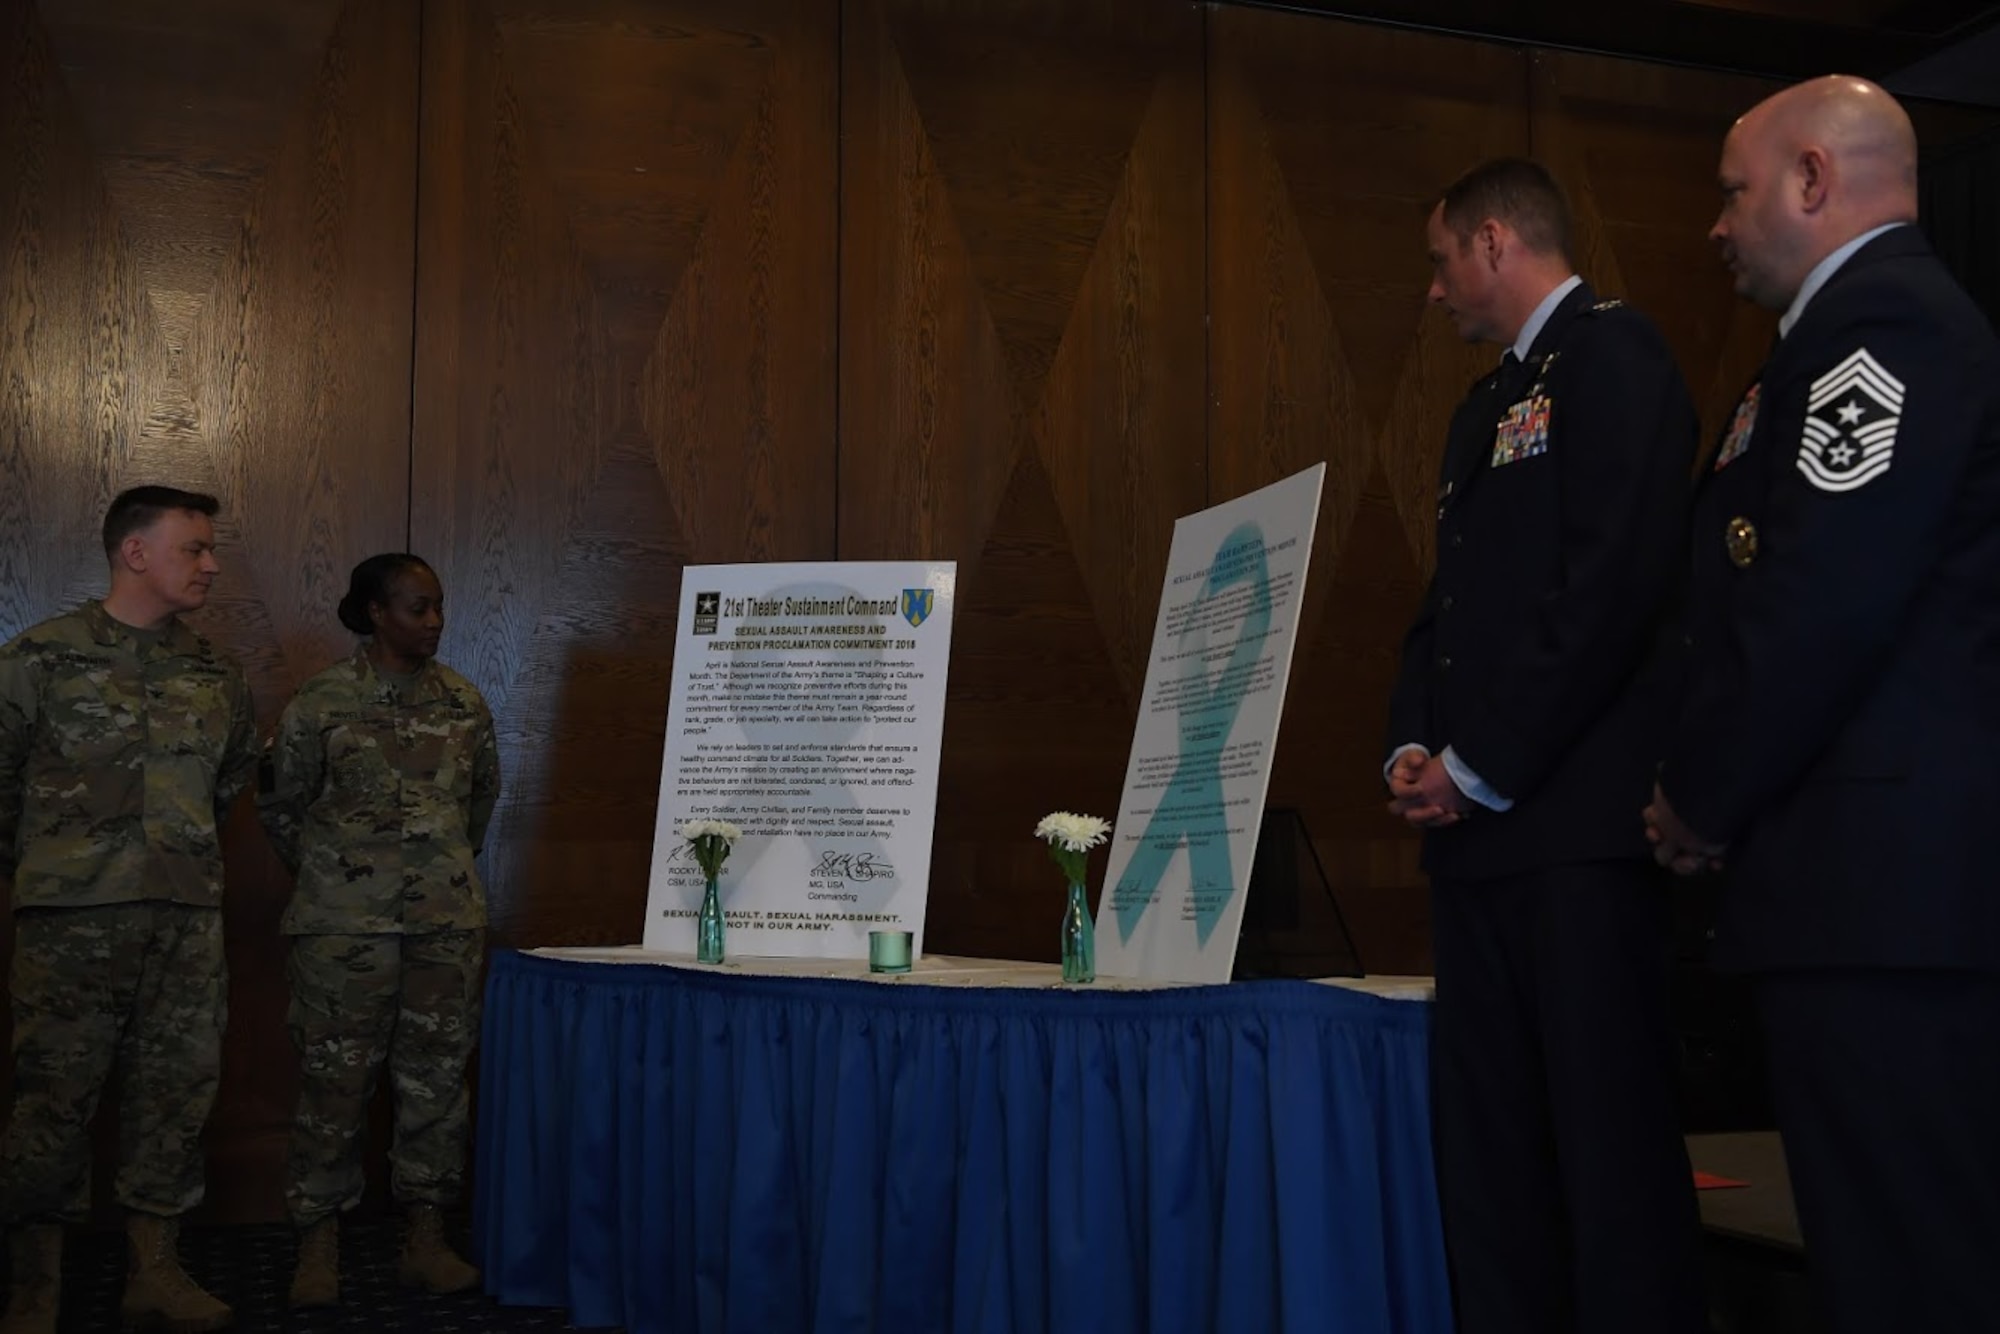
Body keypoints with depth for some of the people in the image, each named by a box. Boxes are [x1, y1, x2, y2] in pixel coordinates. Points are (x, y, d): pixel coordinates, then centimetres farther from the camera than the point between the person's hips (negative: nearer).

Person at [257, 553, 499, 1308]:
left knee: (437, 1075, 5)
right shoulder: (322, 702, -4)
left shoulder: (465, 702, 6)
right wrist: (328, 874, 11)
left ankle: (426, 1241, 15)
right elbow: (279, 801, 7)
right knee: (335, 1076, 0)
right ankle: (319, 1249, 10)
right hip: (346, 922, -3)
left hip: (449, 918, 4)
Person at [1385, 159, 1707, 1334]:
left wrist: (1481, 765, -13)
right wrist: (1414, 746, 5)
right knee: (1486, 1140, 9)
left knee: (1610, 1129, -5)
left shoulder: (1612, 352, -4)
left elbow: (1619, 582, -15)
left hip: (1578, 818, -9)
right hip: (1482, 824, 9)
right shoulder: (1487, 406, 23)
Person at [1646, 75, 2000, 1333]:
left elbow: (1821, 603, -19)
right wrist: (1716, 786, 15)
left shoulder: (1879, 324, -9)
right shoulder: (1897, 321, 23)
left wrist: (1700, 794, -7)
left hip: (1885, 885, -10)